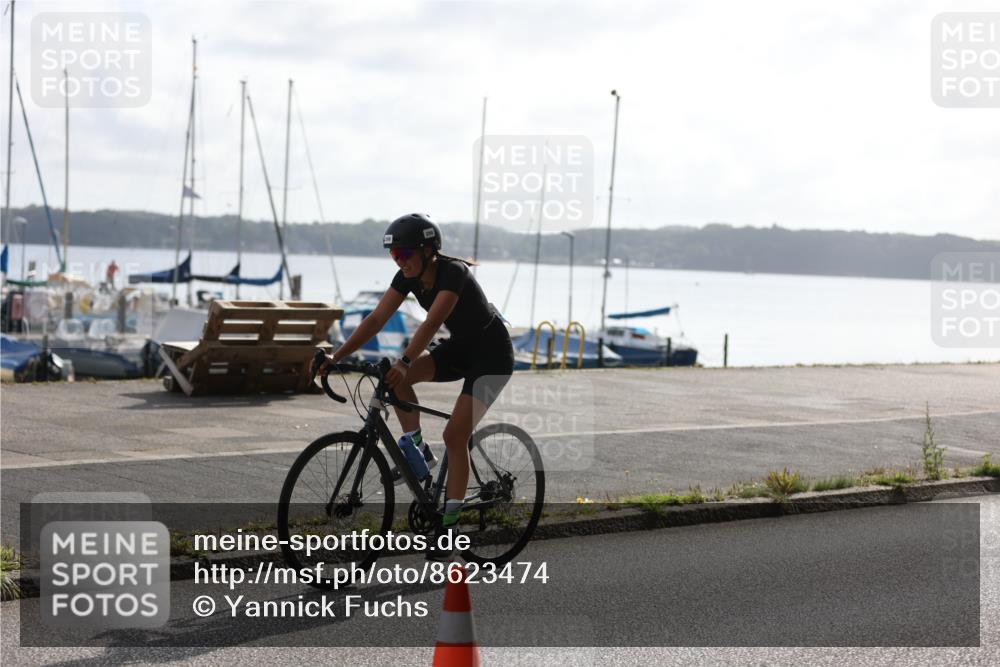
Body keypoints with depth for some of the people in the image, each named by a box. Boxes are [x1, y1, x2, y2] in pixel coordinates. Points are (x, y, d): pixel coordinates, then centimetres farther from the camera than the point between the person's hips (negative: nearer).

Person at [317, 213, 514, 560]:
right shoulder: (409, 276, -8)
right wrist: (336, 356, -21)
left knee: (455, 435, -15)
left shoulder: (453, 272, -29)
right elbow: (376, 319, -12)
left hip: (492, 354, -7)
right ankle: (417, 449, -3)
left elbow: (432, 323, -42)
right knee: (395, 374, -16)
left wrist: (404, 362, -55)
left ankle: (450, 521, -5)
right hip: (460, 348, 7)